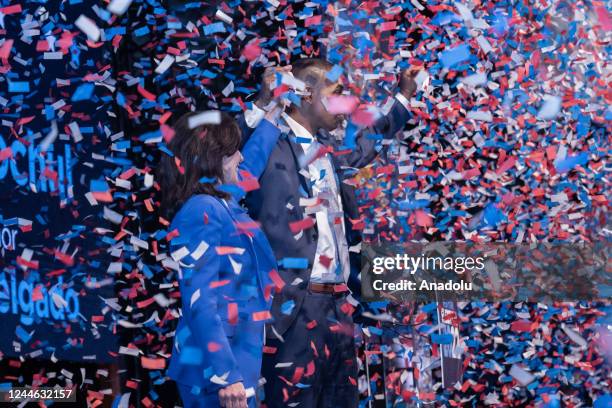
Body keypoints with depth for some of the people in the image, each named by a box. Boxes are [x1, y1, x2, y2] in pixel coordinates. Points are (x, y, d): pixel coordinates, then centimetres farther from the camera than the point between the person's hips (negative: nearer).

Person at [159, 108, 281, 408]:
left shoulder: (219, 203, 10)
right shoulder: (200, 211, -16)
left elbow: (252, 160, 33)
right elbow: (200, 303, -23)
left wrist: (273, 116, 42)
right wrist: (225, 375, -28)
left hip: (237, 359, 9)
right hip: (216, 368, -9)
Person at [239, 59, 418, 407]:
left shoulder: (328, 147, 15)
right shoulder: (274, 145, -10)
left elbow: (364, 147, 36)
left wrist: (404, 97, 36)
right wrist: (264, 104, -34)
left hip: (336, 303, 9)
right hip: (294, 306, -8)